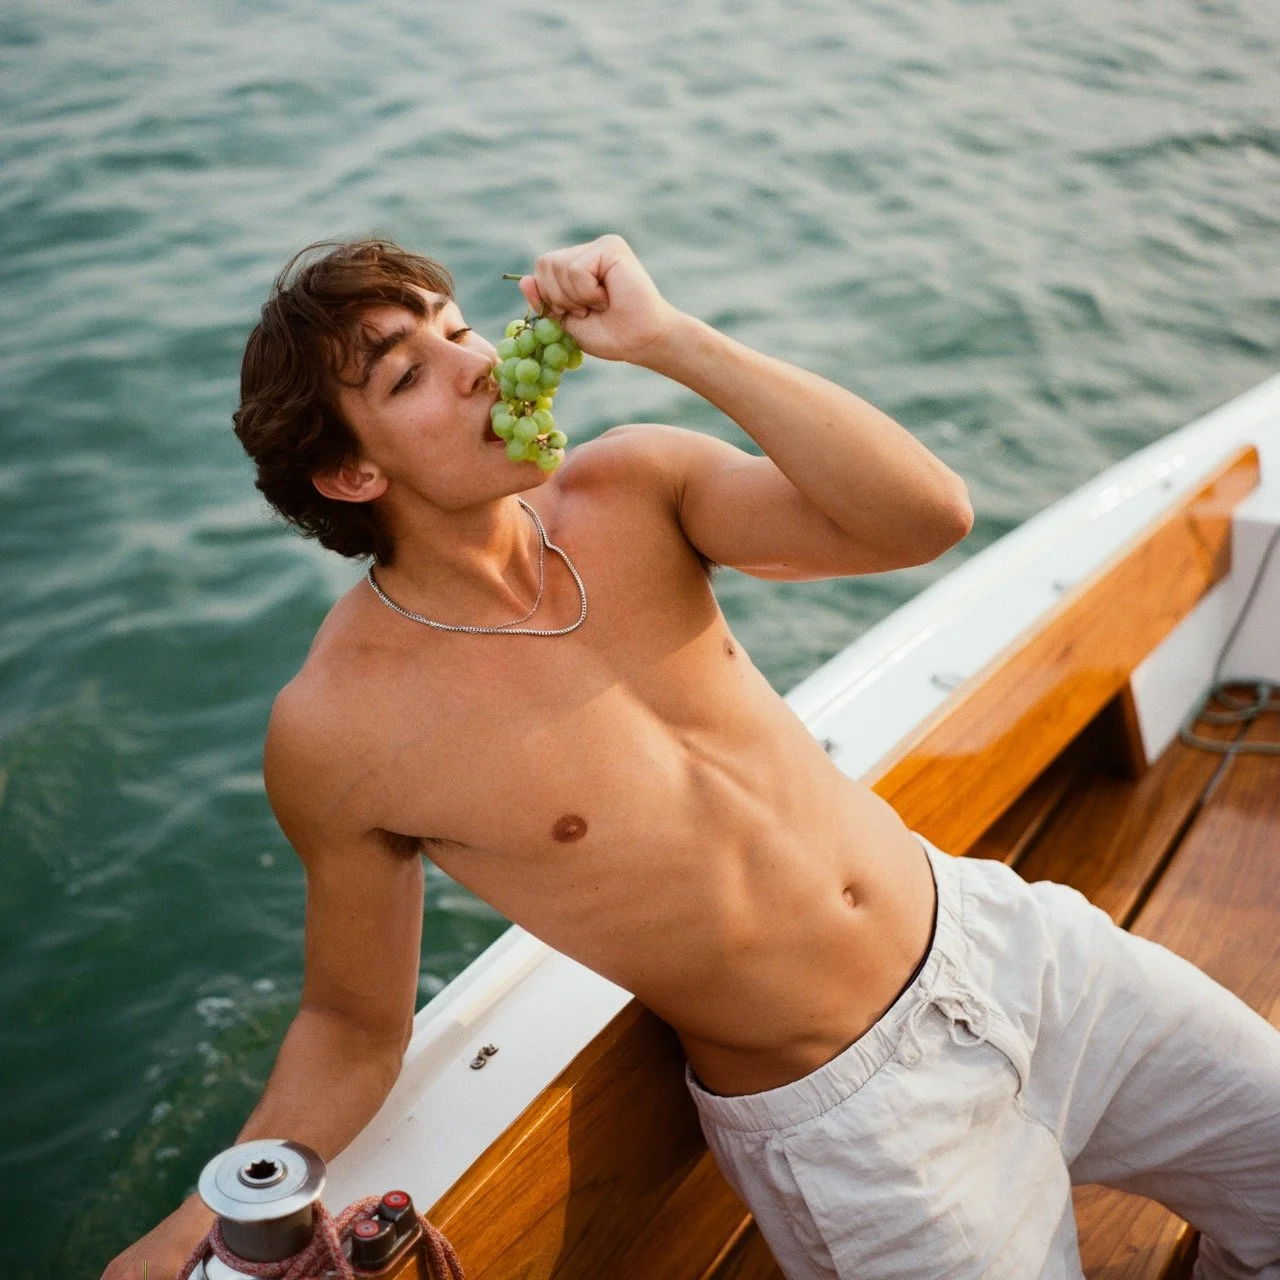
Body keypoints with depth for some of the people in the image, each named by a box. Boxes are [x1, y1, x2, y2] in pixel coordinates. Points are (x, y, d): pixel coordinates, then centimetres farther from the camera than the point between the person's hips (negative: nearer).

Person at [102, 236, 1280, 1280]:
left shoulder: (632, 488, -7)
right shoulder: (335, 729, -16)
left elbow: (928, 517, -20)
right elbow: (354, 1026, -3)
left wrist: (670, 339, -25)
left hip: (998, 935, 4)